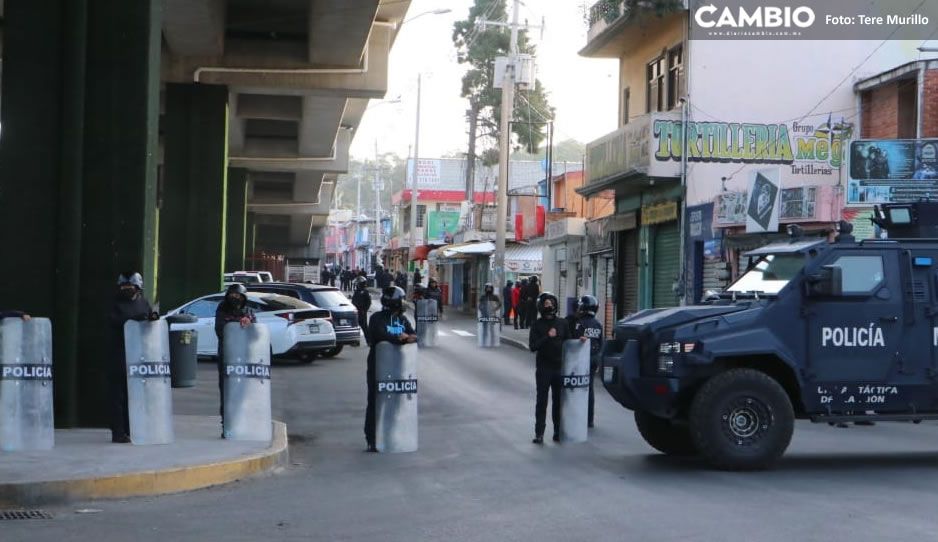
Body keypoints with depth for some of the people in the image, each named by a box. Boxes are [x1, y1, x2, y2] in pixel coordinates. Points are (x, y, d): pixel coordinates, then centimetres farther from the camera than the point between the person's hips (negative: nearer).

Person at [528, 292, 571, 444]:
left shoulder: (562, 323, 6)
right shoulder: (537, 324, -2)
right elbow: (532, 346, -10)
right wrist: (547, 337, -19)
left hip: (559, 367, 3)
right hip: (543, 367, -2)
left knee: (558, 401, 7)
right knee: (542, 401, -1)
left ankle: (558, 432, 14)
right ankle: (539, 433, 1)